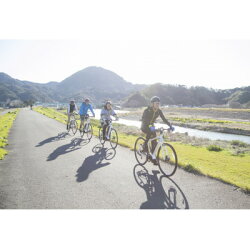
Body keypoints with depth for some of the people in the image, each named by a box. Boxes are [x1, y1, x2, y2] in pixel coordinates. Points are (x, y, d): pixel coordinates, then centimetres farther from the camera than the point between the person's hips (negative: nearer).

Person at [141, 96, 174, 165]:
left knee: (154, 141, -5)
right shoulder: (147, 110, -26)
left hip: (151, 126, 5)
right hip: (144, 126, -5)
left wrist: (170, 126, -26)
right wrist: (150, 126, -56)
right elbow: (144, 119, -39)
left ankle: (153, 157, 8)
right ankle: (145, 147, -15)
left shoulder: (159, 111, -11)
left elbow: (164, 119, -11)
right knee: (150, 132, -35)